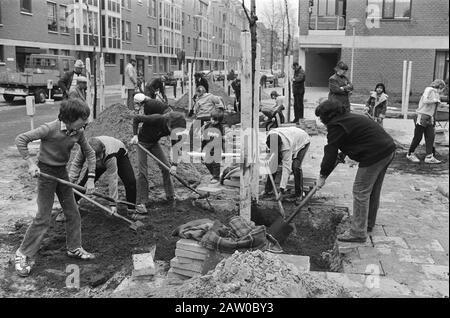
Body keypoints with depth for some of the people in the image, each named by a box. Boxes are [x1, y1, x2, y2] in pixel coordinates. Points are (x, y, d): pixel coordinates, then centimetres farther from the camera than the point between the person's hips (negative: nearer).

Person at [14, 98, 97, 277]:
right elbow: (20, 140, -19)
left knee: (73, 213, 11)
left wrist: (90, 179, -2)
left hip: (62, 172, 6)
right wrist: (30, 163, -23)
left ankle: (74, 248, 29)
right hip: (45, 172, -6)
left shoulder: (78, 133, -6)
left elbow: (90, 153, 5)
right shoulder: (51, 129, -24)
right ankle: (22, 255, 10)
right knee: (43, 218, -6)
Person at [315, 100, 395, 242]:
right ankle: (368, 223, 34)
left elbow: (331, 152, -9)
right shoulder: (348, 117, 21)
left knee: (361, 191, -4)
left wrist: (323, 175, -2)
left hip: (375, 155, -10)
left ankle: (358, 232, 1)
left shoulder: (336, 126, -9)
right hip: (388, 149, 10)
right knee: (373, 190, 20)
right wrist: (342, 154, 31)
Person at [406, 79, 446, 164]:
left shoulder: (436, 94, 18)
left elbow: (433, 108, 18)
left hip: (429, 118, 9)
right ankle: (410, 154, 14)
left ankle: (429, 157, 4)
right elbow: (425, 100, -21)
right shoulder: (429, 89, -7)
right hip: (422, 116, -8)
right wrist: (436, 100, -10)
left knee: (430, 137, 2)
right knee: (418, 137, -1)